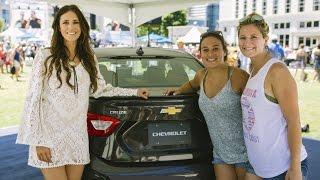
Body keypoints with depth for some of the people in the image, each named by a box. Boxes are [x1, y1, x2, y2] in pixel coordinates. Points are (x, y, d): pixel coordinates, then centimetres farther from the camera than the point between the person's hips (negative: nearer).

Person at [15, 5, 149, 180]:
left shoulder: (89, 58, 9)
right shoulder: (45, 57, -5)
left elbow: (100, 90, 20)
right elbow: (32, 100, -6)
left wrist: (134, 92, 19)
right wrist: (37, 141, -11)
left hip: (78, 138, 4)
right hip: (50, 137, -4)